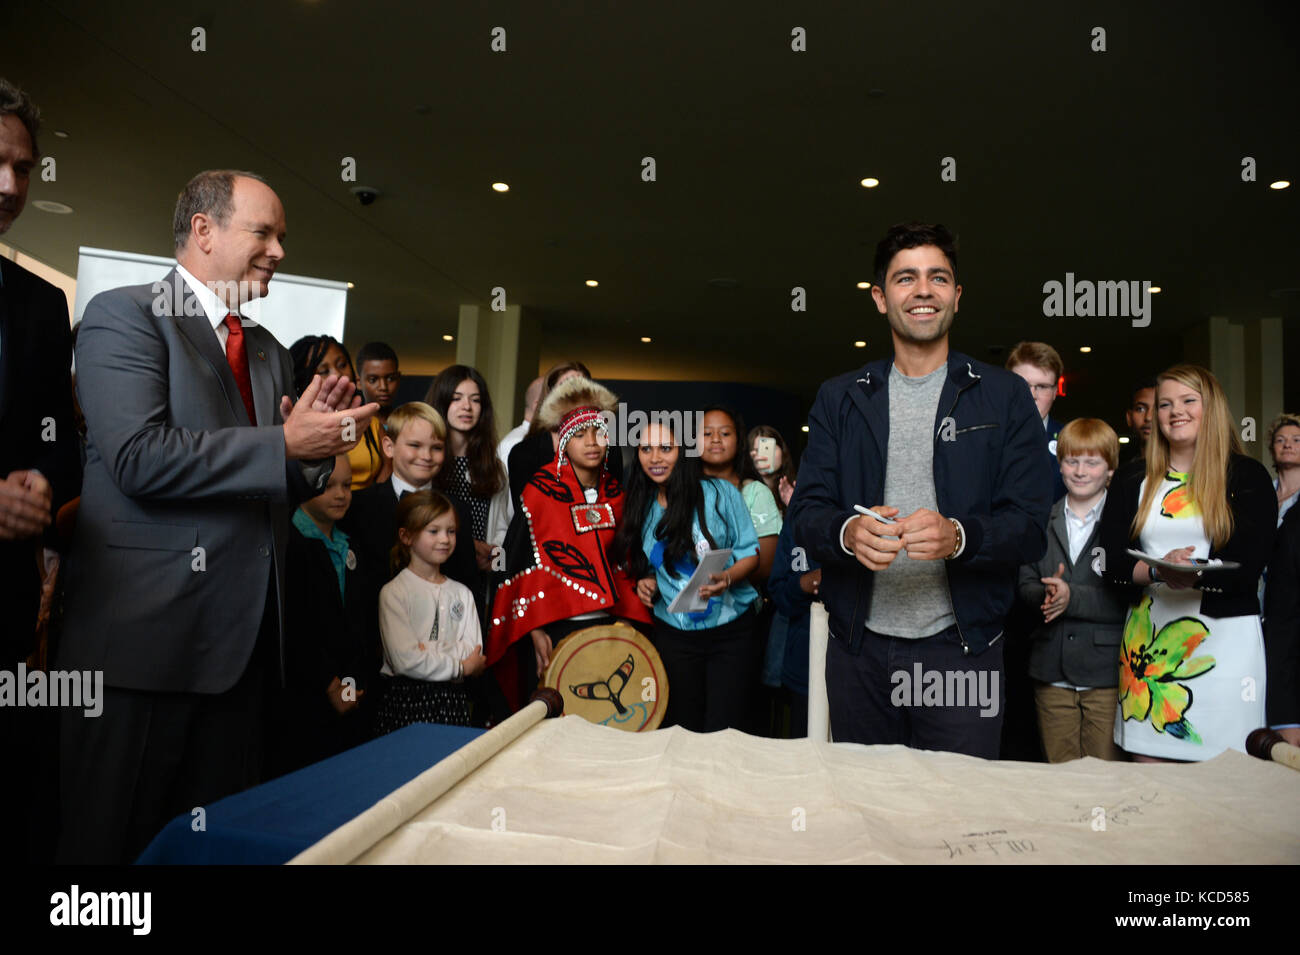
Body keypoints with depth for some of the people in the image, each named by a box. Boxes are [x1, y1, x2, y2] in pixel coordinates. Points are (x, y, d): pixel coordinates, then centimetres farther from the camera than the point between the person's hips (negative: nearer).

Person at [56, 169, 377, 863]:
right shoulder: (124, 315, -4)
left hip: (241, 642, 7)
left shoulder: (270, 353, 18)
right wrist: (284, 444, -16)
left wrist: (319, 441, 0)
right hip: (146, 635, -7)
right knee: (112, 839, 6)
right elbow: (140, 456, -19)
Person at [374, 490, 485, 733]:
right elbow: (405, 659, -14)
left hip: (454, 701, 4)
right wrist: (460, 667, -6)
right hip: (406, 702, -4)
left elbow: (473, 651, 0)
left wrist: (428, 651, -14)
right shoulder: (393, 592, -6)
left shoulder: (462, 593, 9)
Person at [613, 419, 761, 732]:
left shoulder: (719, 493, -5)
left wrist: (727, 578, -21)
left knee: (723, 733, -3)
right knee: (682, 730, 10)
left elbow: (750, 553, -2)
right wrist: (646, 583, -1)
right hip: (674, 637, 3)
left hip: (730, 633, -3)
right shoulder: (641, 509, 7)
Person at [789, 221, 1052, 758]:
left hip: (960, 649, -1)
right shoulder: (839, 398, 8)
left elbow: (1031, 526, -2)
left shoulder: (1005, 397, 4)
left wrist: (957, 535, -22)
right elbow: (805, 513, 3)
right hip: (859, 649, 2)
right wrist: (848, 532, -20)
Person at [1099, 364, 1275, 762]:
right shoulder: (1132, 480, 10)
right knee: (1147, 767, 4)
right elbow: (1112, 560, 2)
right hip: (1147, 639, 2)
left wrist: (1193, 577, -24)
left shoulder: (1247, 476, 3)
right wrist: (1157, 571, -17)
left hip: (1226, 637, -2)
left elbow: (1249, 565, -7)